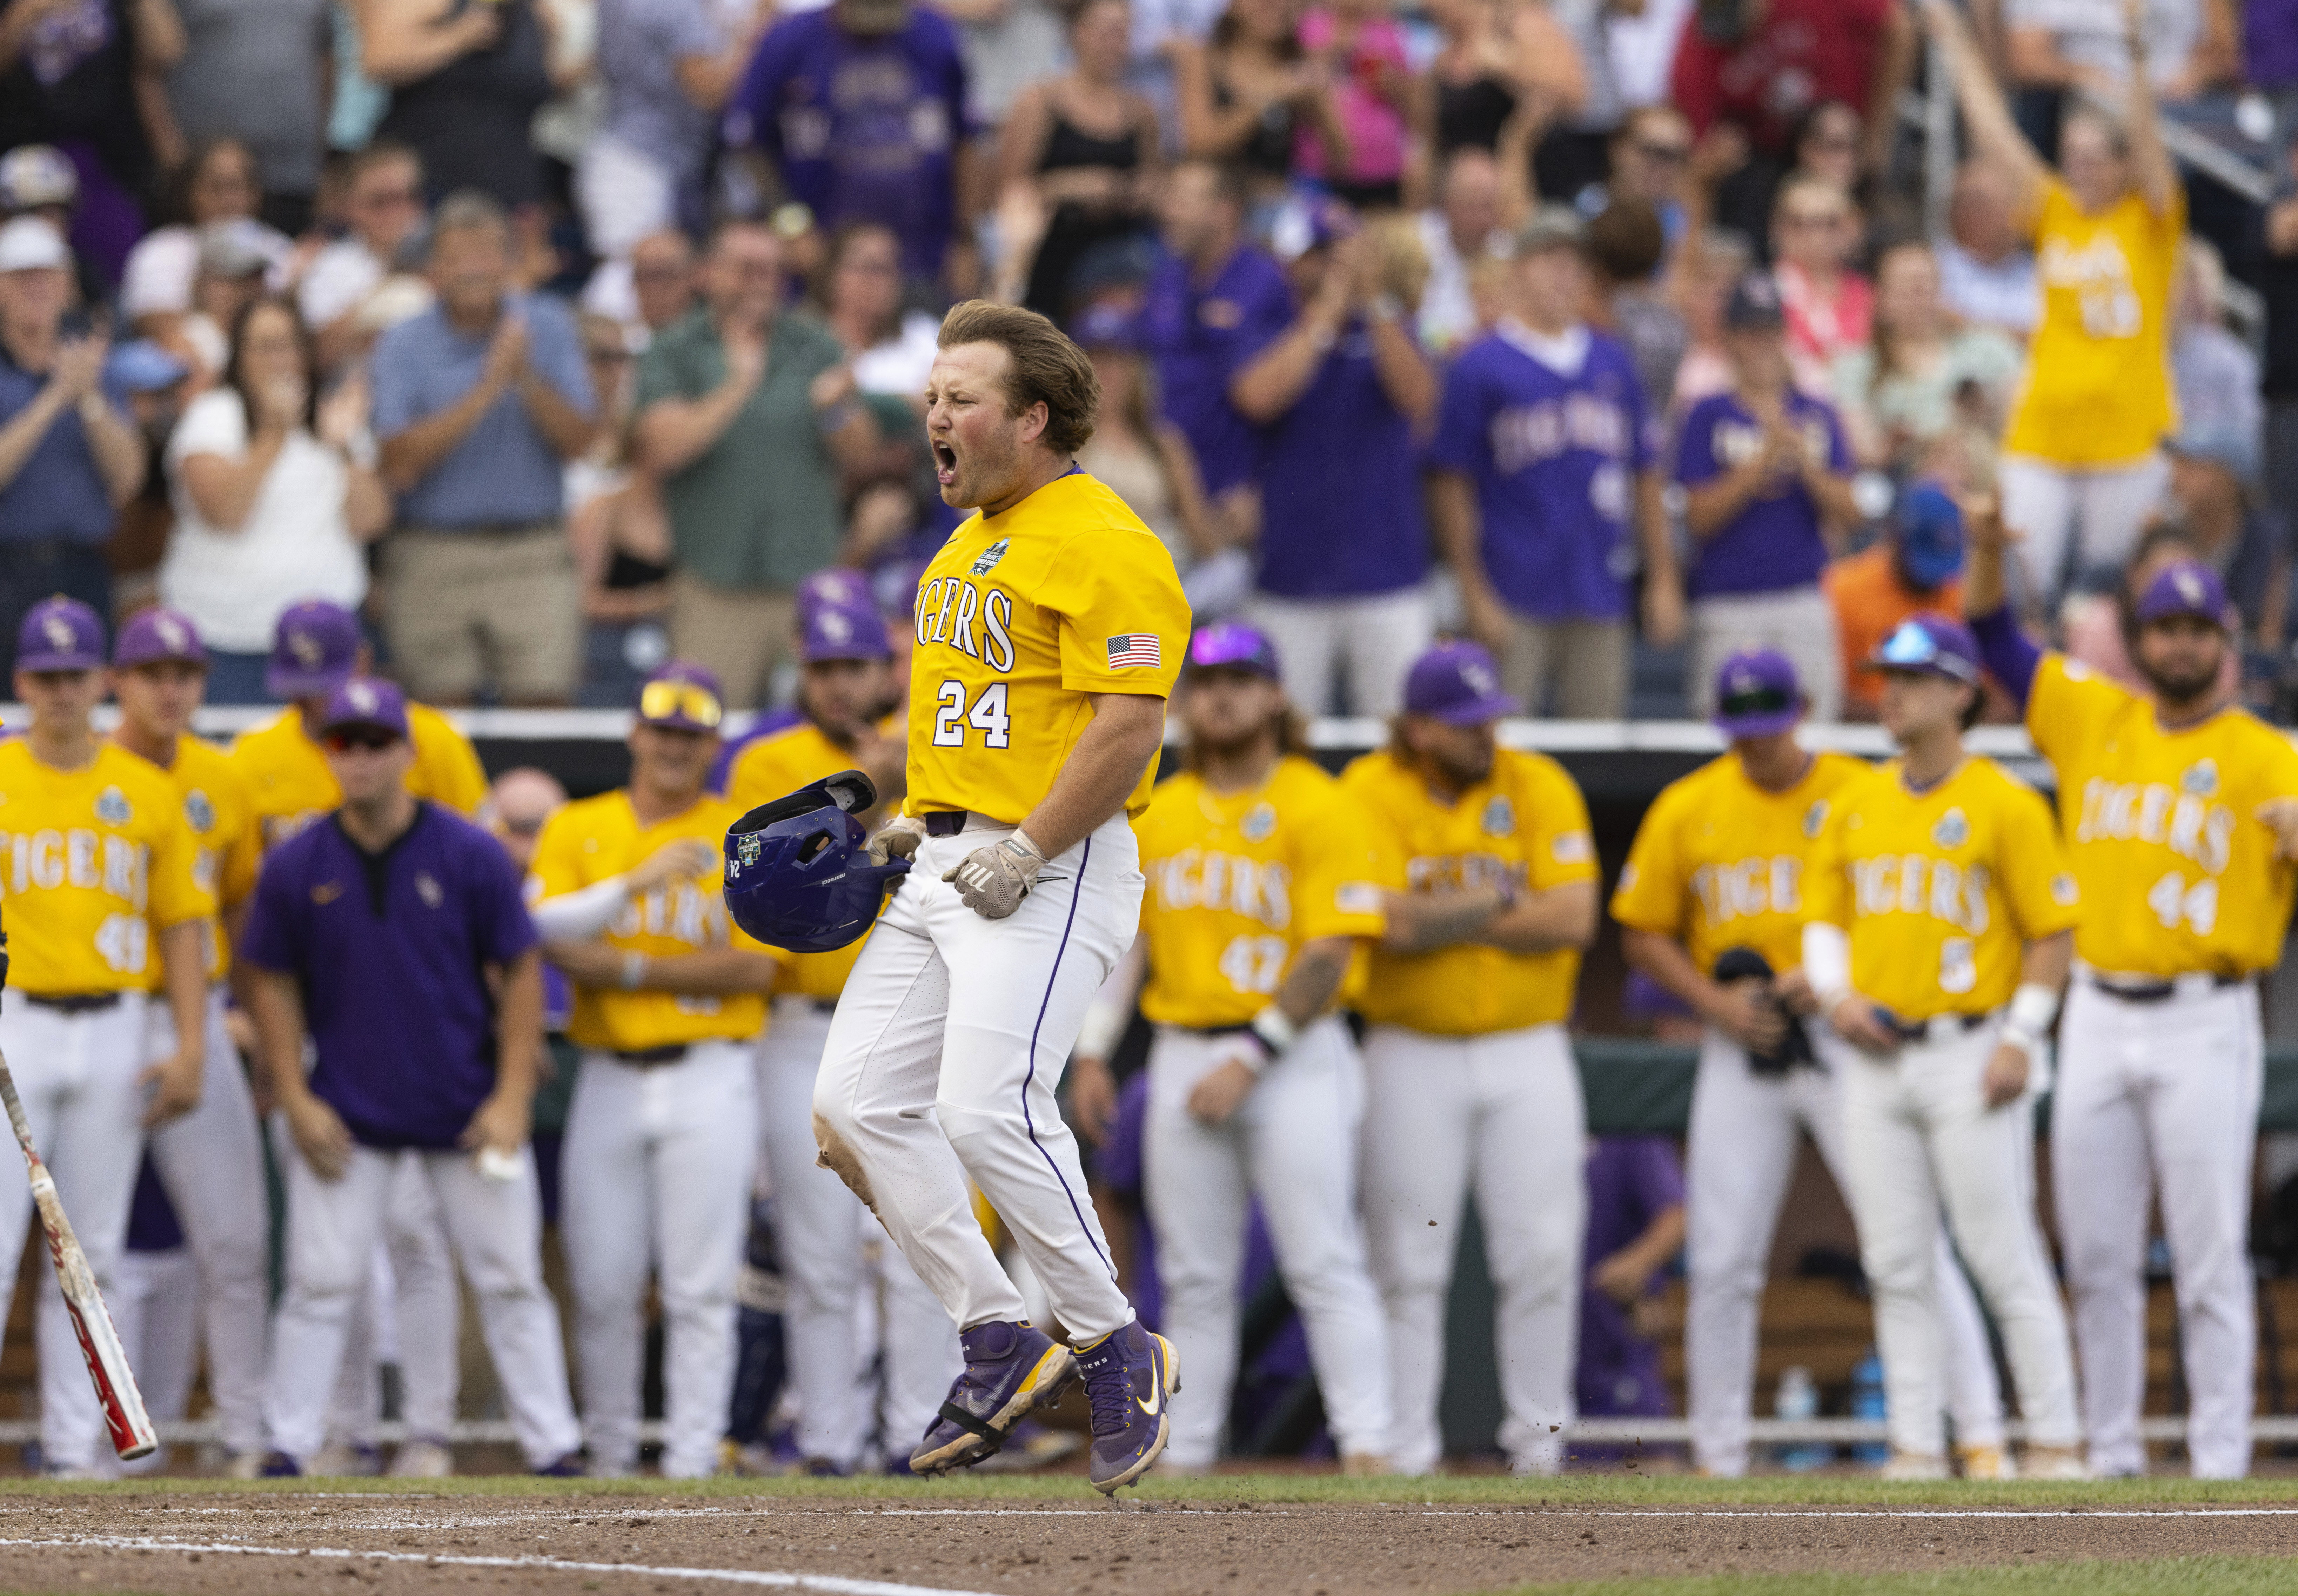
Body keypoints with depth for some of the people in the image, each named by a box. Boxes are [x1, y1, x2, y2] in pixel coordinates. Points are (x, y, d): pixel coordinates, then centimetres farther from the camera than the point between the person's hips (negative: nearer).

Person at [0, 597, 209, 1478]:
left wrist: (191, 1047, 0)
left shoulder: (148, 793, 9)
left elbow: (183, 925, 9)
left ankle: (75, 1447, 11)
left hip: (114, 1034, 3)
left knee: (92, 1251, 6)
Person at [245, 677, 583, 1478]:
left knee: (510, 1282, 3)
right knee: (322, 1283, -2)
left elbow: (520, 972, -2)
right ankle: (288, 1449, 4)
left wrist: (513, 1097, -8)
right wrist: (296, 1100, -2)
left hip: (469, 1112, 0)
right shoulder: (297, 866, -3)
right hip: (345, 1116, 0)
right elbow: (273, 983, 6)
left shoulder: (470, 855, -6)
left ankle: (553, 1448, 9)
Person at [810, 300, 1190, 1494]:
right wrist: (920, 818, 16)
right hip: (946, 865, 10)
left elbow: (1129, 723, -20)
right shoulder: (970, 543, 19)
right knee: (856, 1102, 1)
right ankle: (1000, 1343, 9)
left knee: (988, 1108, -21)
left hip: (1054, 871, -10)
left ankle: (1116, 1348, -6)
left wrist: (1025, 853, -21)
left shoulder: (1102, 544, -13)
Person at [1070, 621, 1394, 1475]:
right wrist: (1093, 1050, 7)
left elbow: (1329, 957, -11)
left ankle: (1365, 1446, -16)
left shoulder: (1318, 808, -5)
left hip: (1293, 1054, -5)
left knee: (1323, 1262, -12)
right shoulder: (1159, 814, 13)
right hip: (1183, 1051, 5)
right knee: (1194, 1276, 7)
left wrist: (1251, 1059, -15)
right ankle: (1183, 1459, 10)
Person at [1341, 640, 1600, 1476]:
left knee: (1544, 1251, -2)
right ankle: (1406, 1447, 5)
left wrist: (1442, 919, -11)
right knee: (1410, 1263, 0)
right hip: (1412, 1054, -1)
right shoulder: (1372, 792, -4)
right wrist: (1495, 907, -9)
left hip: (1529, 1053, 1)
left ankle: (1538, 1437, 7)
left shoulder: (1540, 787, 1)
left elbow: (1573, 919, -11)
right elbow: (1386, 923, -17)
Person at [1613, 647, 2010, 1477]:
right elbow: (1644, 935, 10)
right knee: (1722, 1262, 3)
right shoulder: (1686, 809, 6)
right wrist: (1716, 1002, -7)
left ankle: (1980, 1432, -8)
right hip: (1739, 1053, 3)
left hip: (1845, 1040, -3)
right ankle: (1718, 1456, 12)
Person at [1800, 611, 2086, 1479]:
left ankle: (2054, 1441, -1)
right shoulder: (1855, 804, 12)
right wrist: (1835, 991, -2)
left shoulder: (2005, 805, -5)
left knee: (2004, 1259, -6)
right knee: (1898, 1268, 5)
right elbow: (1823, 916, 17)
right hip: (1875, 1055, 6)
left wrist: (2020, 1039, -12)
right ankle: (1915, 1449, 9)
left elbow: (2053, 929, -5)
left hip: (1970, 1055, -6)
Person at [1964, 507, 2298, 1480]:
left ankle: (2219, 1462, -4)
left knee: (2210, 1257, -5)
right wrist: (1988, 554, -3)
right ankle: (2110, 1454, 14)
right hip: (2098, 1020, 4)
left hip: (2203, 1025, -4)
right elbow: (1994, 639, 14)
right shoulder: (2093, 719, 11)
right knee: (2098, 1256, 6)